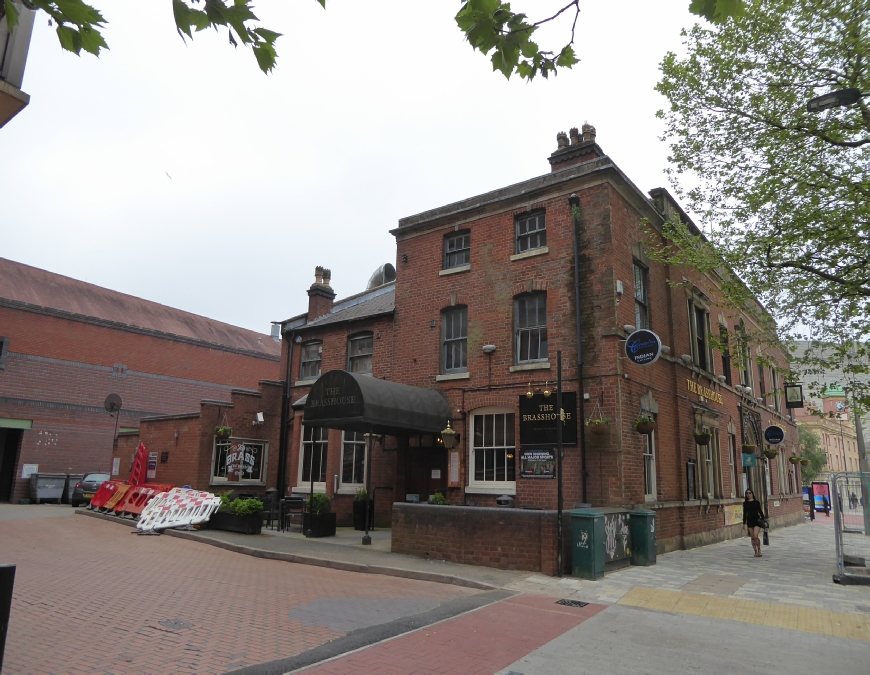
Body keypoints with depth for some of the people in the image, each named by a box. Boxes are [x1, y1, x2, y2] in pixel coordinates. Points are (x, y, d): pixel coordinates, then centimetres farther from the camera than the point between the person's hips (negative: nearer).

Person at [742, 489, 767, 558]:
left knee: (755, 536, -14)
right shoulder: (745, 503, 6)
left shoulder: (756, 502, 0)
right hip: (749, 521, 3)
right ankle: (755, 552, 14)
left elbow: (760, 511, 4)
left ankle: (759, 550, 8)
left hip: (757, 521, -3)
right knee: (752, 538, 5)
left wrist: (763, 520, -1)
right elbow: (745, 513, 10)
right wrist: (744, 523, 8)